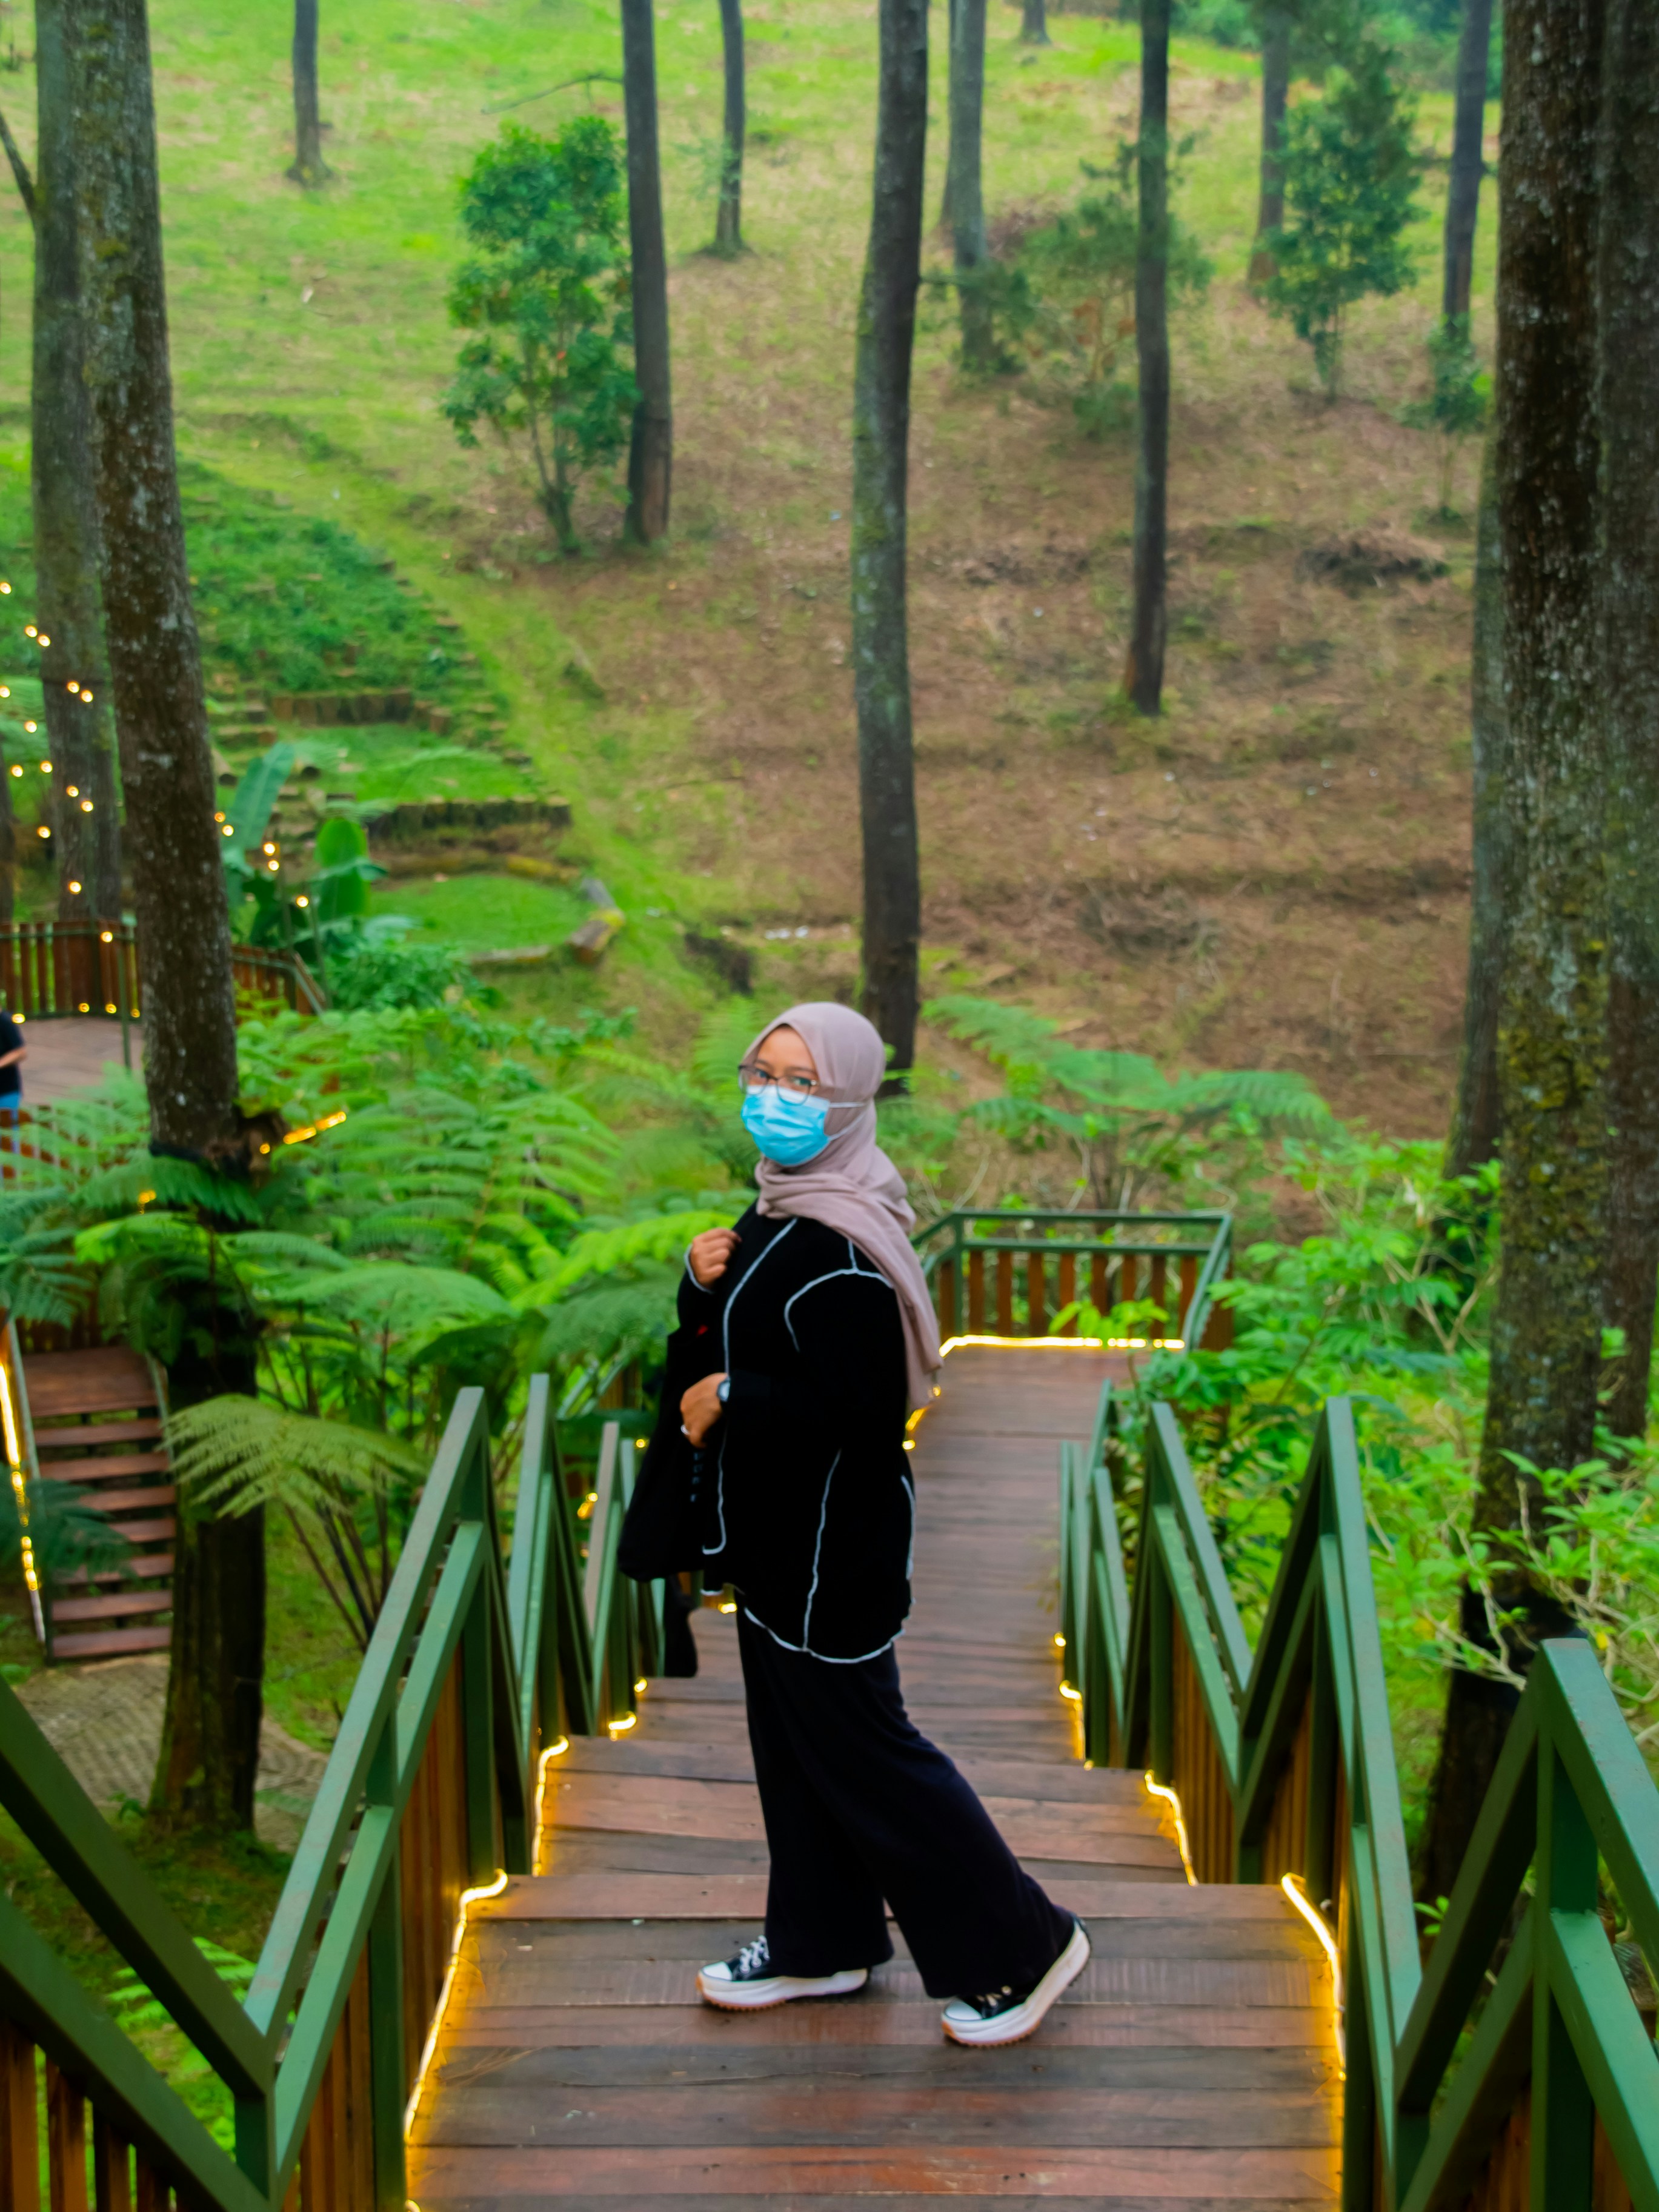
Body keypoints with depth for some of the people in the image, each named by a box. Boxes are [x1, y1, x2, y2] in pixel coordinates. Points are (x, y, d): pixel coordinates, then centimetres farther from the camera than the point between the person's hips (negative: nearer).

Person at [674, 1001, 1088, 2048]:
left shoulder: (840, 1250, -25)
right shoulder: (783, 1208, 6)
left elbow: (860, 1410, -29)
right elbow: (721, 1342, 14)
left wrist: (731, 1403, -17)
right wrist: (707, 1281, -8)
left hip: (831, 1546, -10)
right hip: (780, 1530, 10)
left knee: (859, 1747, 1)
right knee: (793, 1741, 19)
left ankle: (1022, 1946, 14)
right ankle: (821, 1943, 35)